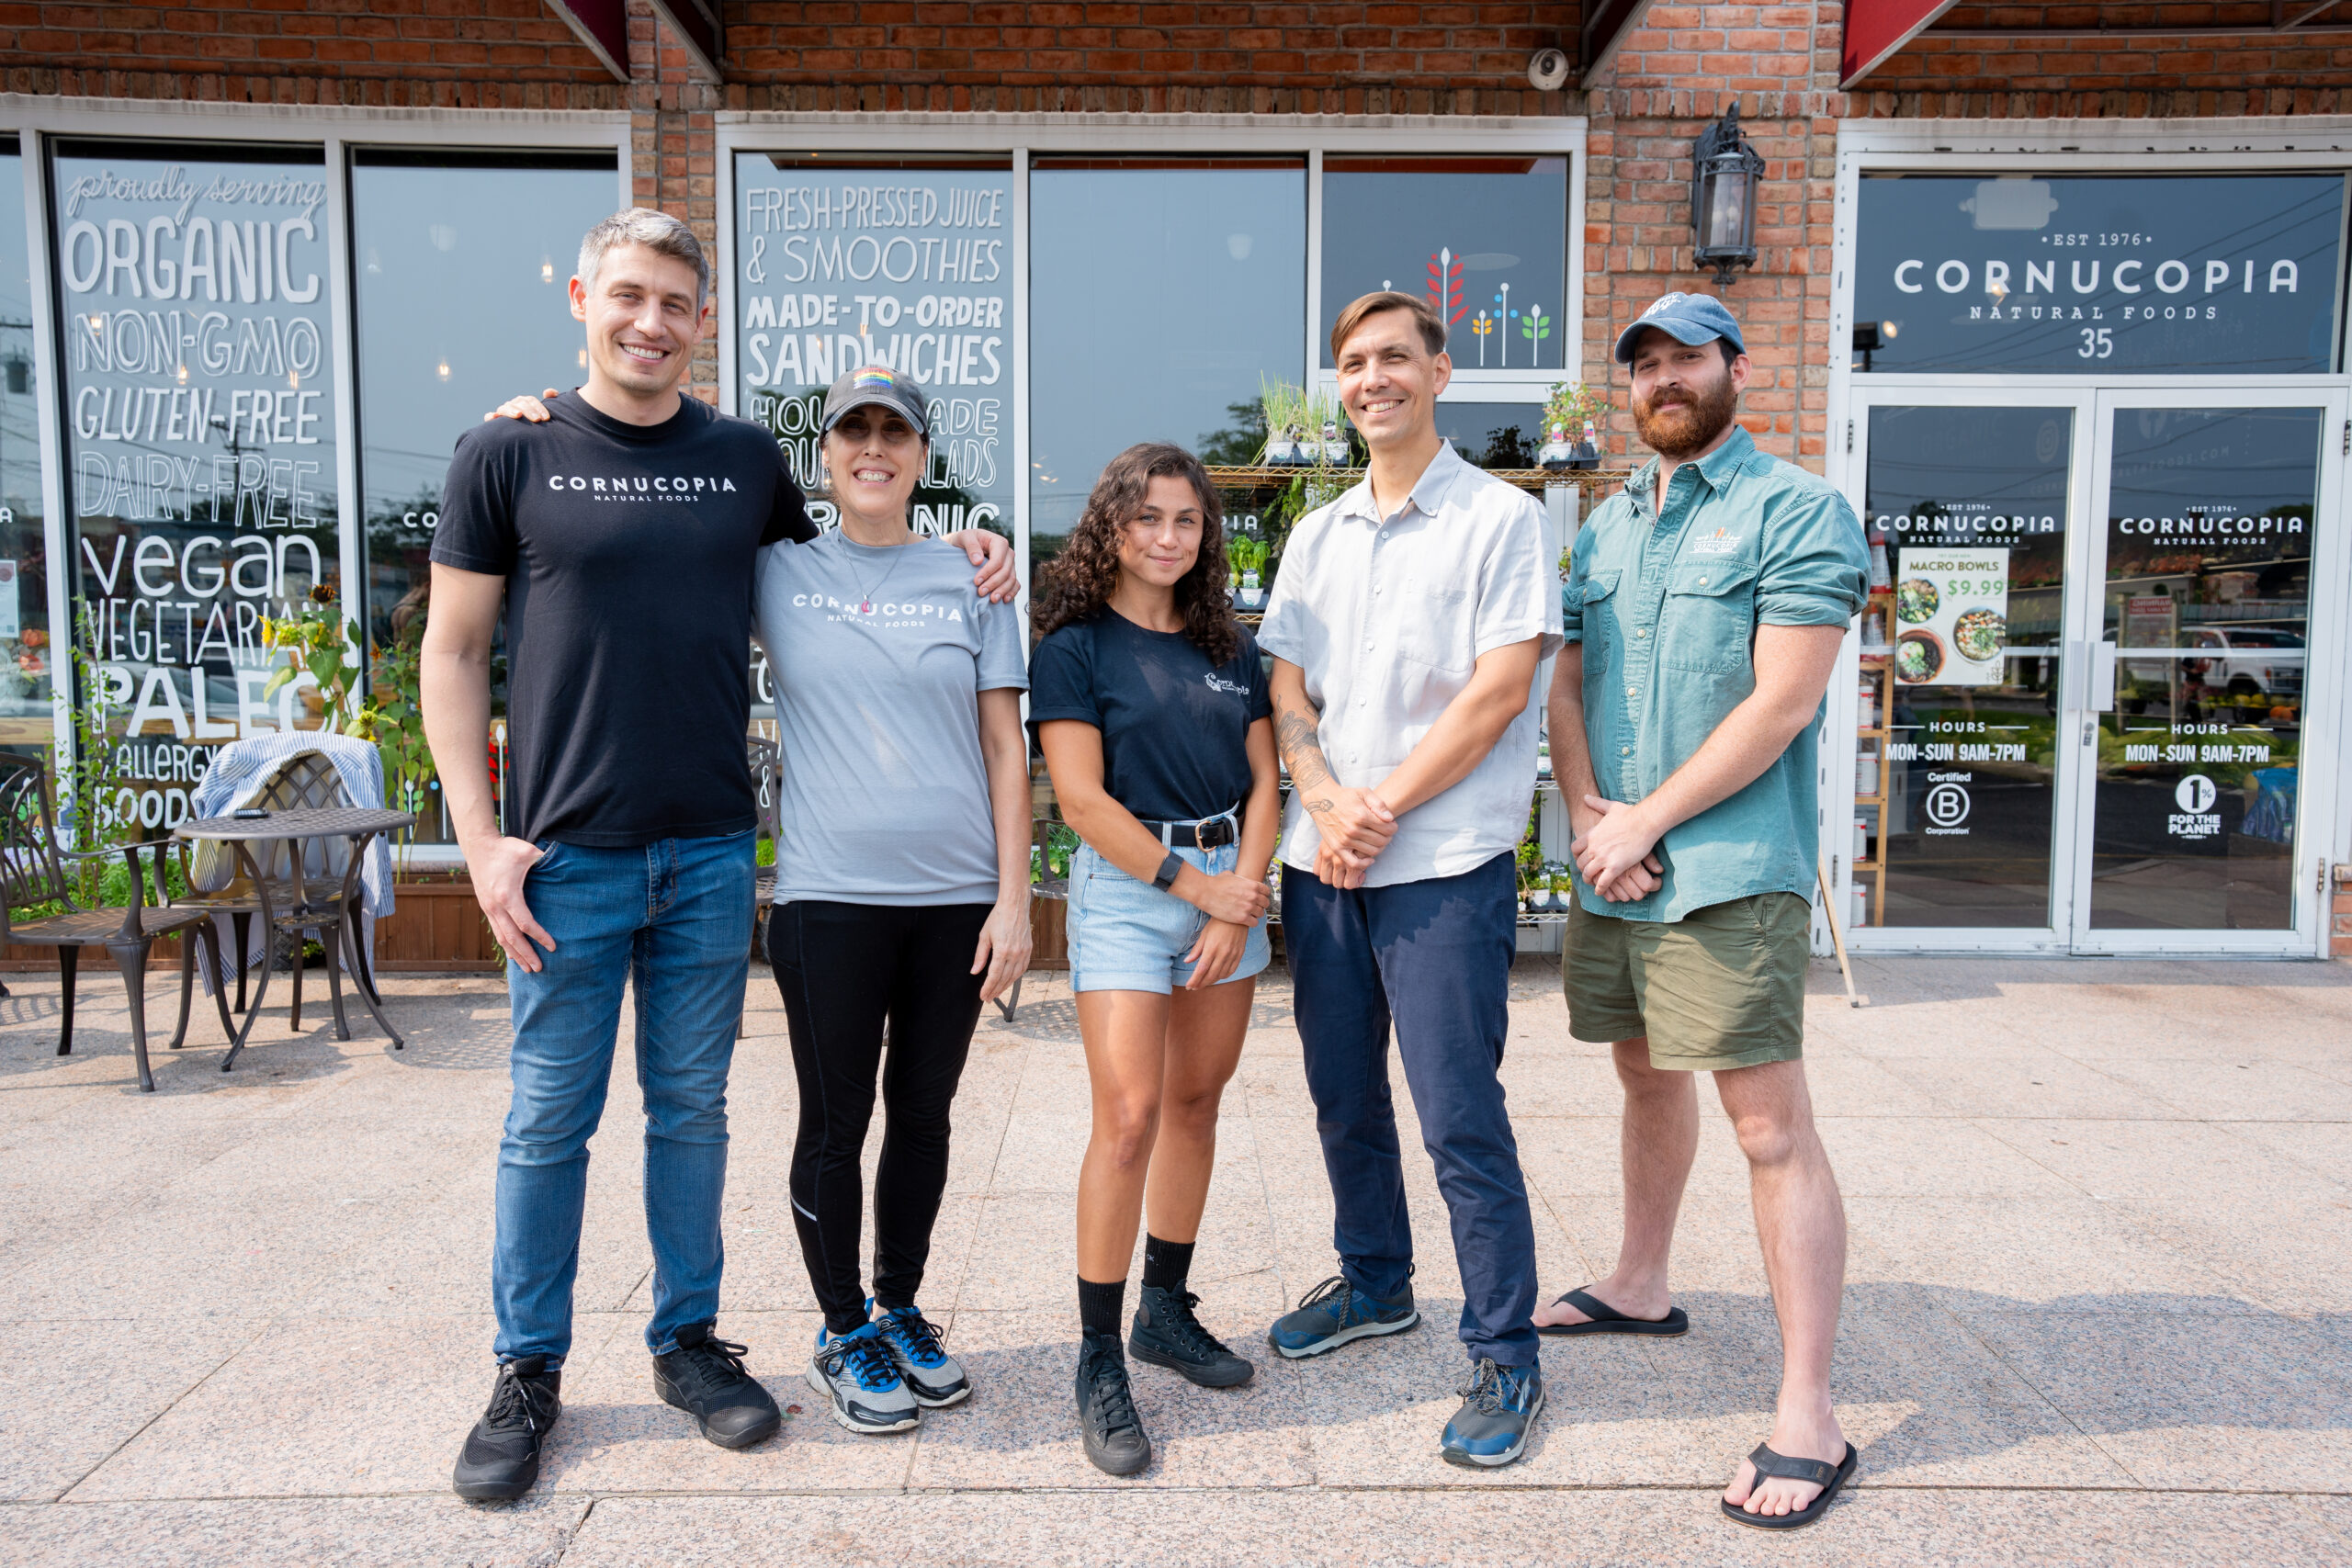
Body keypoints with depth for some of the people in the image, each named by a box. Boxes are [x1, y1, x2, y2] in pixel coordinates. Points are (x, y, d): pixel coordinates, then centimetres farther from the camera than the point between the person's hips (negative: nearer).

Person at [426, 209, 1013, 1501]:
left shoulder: (747, 460, 7)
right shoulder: (509, 456, 0)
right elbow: (453, 653, 2)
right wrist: (480, 838, -6)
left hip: (712, 853, 2)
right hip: (567, 855, -2)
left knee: (692, 1108, 13)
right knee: (550, 1121, 8)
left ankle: (688, 1339, 29)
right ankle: (529, 1371, 26)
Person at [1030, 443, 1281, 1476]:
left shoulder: (1229, 648, 13)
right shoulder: (1077, 647, -2)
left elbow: (1262, 781, 8)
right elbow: (1082, 799, -10)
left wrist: (1240, 903, -5)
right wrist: (1195, 885, -10)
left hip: (1231, 886, 5)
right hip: (1127, 888, -5)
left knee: (1195, 1103, 11)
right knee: (1129, 1115, -11)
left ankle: (1166, 1311, 26)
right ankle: (1098, 1362, 0)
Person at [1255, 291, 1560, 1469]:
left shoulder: (1500, 519, -3)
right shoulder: (1315, 536, 15)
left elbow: (1498, 691, -11)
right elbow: (1285, 690, 9)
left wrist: (1383, 809, -13)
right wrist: (1326, 802, -9)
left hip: (1444, 865, -6)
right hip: (1319, 862, 6)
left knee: (1459, 1117, -3)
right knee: (1343, 1097, 16)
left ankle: (1504, 1356, 12)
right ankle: (1374, 1283, 36)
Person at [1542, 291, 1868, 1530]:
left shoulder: (1795, 510, -6)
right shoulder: (1606, 527, 16)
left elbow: (1782, 701, -14)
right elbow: (1565, 682, 11)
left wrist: (1645, 821, -14)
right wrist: (1587, 809, -6)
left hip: (1730, 871, -7)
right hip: (1609, 868, 7)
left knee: (1770, 1127, -5)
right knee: (1646, 1079, 21)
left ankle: (1808, 1417, 4)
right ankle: (1639, 1289, 39)